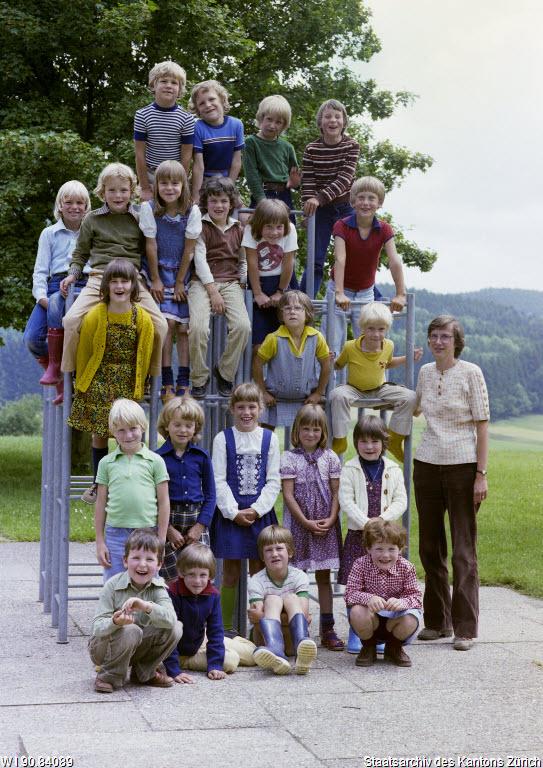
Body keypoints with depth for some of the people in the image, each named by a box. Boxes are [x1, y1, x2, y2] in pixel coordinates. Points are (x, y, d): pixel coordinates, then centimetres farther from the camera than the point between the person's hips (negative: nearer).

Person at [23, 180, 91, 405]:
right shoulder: (49, 233, 17)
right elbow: (40, 270, 11)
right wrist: (41, 295, -8)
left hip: (84, 286, -2)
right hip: (56, 285, 3)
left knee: (56, 303, -37)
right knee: (31, 338, -19)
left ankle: (55, 366, -22)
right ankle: (61, 384, 4)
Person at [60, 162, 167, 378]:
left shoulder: (140, 219, 15)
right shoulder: (92, 219, 14)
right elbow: (80, 253, 23)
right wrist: (73, 274, 6)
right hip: (99, 278, 0)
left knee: (160, 325, -20)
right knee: (72, 319, -24)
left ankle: (151, 376, 2)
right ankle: (70, 374, -5)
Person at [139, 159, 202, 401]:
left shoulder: (192, 211, -10)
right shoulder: (149, 209, -11)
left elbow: (189, 249, -6)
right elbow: (151, 246, -8)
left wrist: (179, 282, -4)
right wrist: (155, 280, -6)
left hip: (182, 273, 2)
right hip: (159, 270, -1)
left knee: (184, 327, -2)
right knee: (168, 322, -13)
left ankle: (183, 383, 3)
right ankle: (166, 383, -9)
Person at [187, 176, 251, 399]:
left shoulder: (238, 229, 16)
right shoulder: (200, 227, 3)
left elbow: (243, 260, 23)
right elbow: (199, 259, -5)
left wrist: (241, 283, 6)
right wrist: (213, 291, -13)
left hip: (231, 282, 3)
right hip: (203, 282, -3)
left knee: (242, 326, -22)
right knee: (198, 327, -27)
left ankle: (225, 372, 0)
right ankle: (199, 379, -7)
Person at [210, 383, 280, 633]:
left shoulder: (269, 438, 5)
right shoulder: (223, 439, 0)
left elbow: (273, 481, 2)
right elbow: (219, 481, -4)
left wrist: (256, 510, -9)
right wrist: (234, 512, -12)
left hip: (260, 513, 1)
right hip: (230, 513, -1)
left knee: (258, 573, 5)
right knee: (230, 574, 4)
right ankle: (227, 629, 11)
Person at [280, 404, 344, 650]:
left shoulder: (330, 458, 5)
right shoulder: (289, 458, -3)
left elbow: (337, 492, 4)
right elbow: (288, 495, -7)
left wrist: (331, 519, -10)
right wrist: (306, 522, -13)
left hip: (326, 525, 2)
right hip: (298, 523, -2)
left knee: (324, 577, 8)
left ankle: (327, 630, 13)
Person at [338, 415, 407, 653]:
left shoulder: (393, 470, 6)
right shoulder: (350, 470, 0)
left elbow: (401, 501, 2)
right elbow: (346, 502, -7)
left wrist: (382, 520, -13)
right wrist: (366, 524, -16)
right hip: (358, 534, -1)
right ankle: (355, 633, 9)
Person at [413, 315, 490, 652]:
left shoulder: (471, 372, -5)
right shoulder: (425, 373, 9)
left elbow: (482, 424, -7)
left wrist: (481, 474, -11)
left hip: (462, 466, -5)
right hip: (427, 464, 5)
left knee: (464, 551, -3)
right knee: (430, 547, 8)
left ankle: (465, 629, 3)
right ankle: (437, 621, 20)